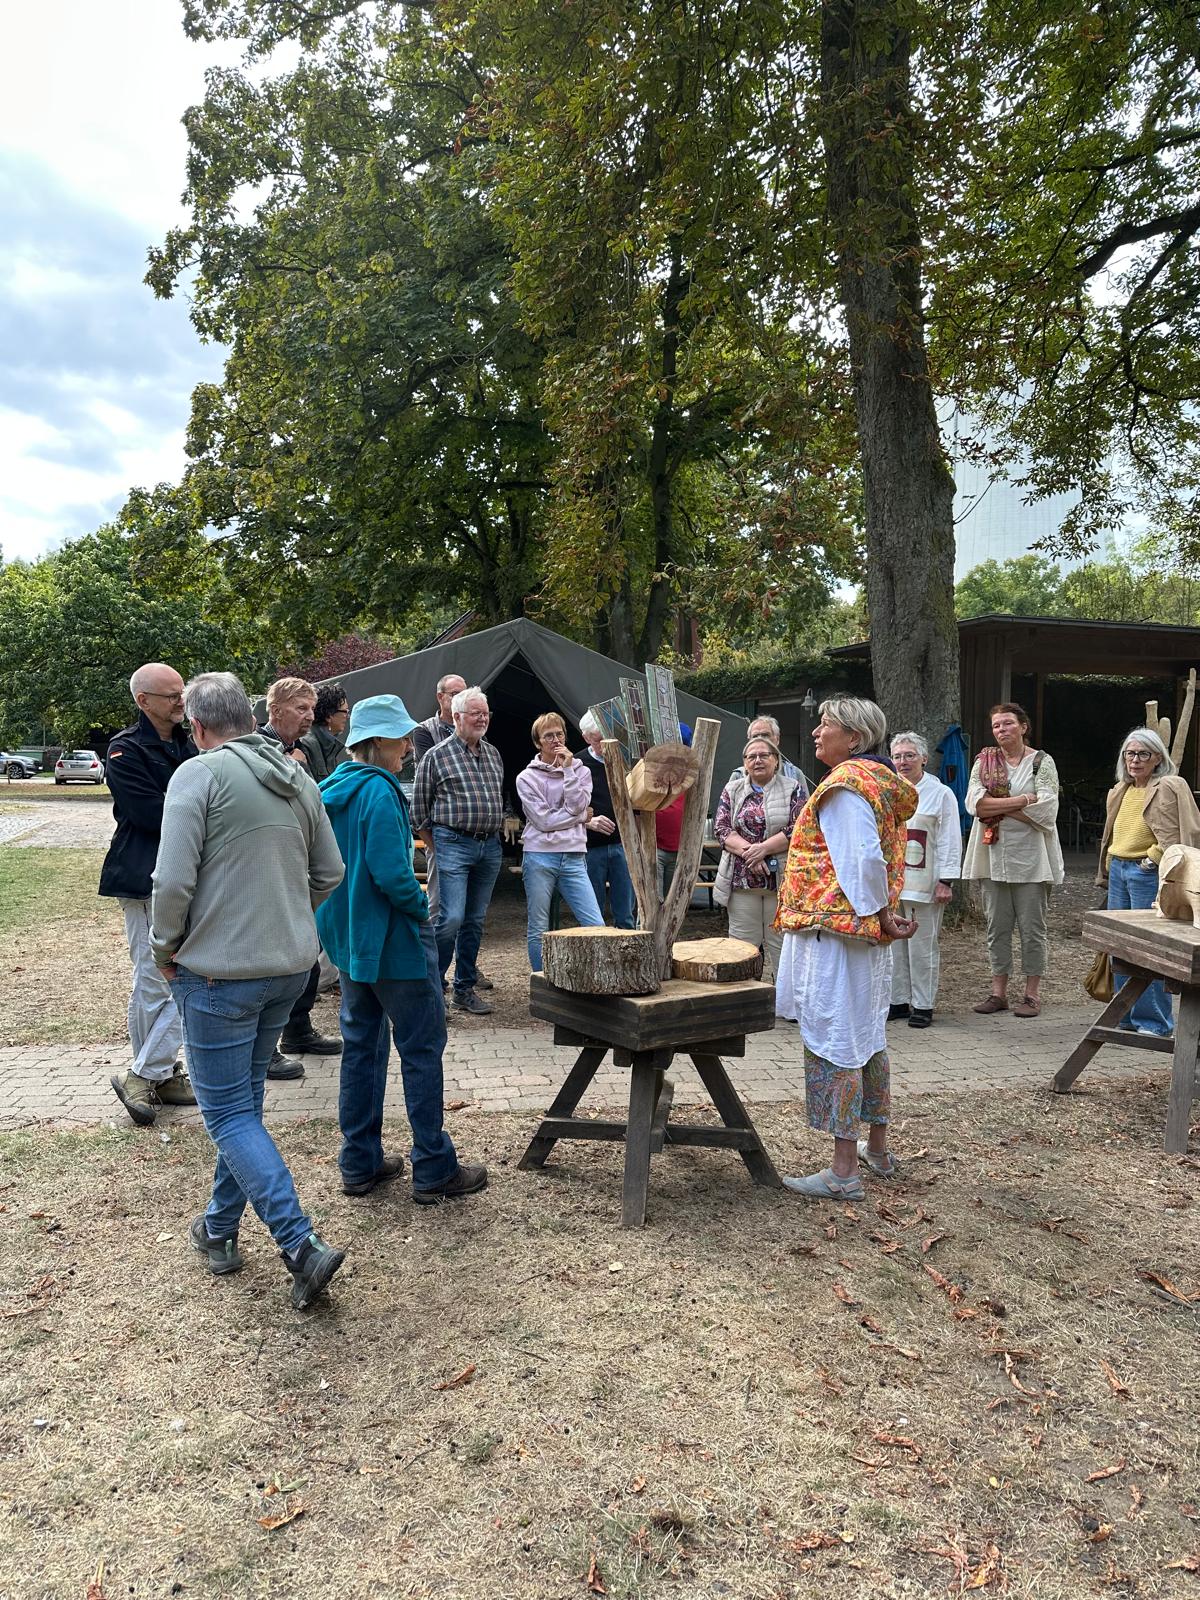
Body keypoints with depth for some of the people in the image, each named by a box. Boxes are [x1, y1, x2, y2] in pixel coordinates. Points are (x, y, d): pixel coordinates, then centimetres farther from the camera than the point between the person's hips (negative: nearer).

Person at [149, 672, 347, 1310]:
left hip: (218, 971, -7)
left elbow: (173, 880, -18)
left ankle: (302, 1245, -5)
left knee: (230, 1114, 2)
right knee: (242, 1099, 21)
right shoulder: (297, 777, 6)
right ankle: (221, 1228, 34)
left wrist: (166, 948, -2)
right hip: (291, 966, 7)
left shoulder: (198, 774, -13)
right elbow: (329, 872, 10)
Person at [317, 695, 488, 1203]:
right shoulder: (378, 791, -19)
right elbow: (392, 872, -25)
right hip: (393, 939, -9)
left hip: (350, 939, 9)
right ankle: (434, 1171, 8)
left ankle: (360, 1163, 24)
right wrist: (421, 907, -10)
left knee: (361, 1045, 16)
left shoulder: (332, 790, 9)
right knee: (422, 1050, 1)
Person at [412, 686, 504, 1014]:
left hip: (490, 846, 6)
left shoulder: (493, 754, 14)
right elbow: (419, 809, -1)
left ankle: (465, 989, 18)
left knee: (475, 921, 10)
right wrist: (435, 849, 0)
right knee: (451, 918, -12)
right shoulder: (437, 755, -4)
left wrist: (493, 835, 16)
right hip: (453, 844, -6)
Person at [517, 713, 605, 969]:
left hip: (574, 857, 2)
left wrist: (568, 770, -4)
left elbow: (578, 806, -4)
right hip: (540, 857, -2)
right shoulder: (527, 778, 3)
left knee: (596, 927, -7)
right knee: (538, 929, 3)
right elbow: (543, 820, -7)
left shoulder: (580, 771, 13)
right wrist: (578, 817, -2)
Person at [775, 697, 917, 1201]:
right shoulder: (882, 781, 16)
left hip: (834, 927, -10)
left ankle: (844, 1172, 0)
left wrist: (880, 912, -14)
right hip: (866, 932, 10)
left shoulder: (846, 784, -15)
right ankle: (877, 1148, 31)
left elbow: (864, 858, -24)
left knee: (832, 1040, -5)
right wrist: (883, 912, 12)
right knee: (867, 1036, 18)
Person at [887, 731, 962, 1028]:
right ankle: (898, 1000, 18)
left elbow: (949, 842, -4)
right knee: (894, 944, 7)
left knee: (922, 946, 0)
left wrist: (945, 881, -10)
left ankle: (923, 1005, 9)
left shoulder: (941, 794, -1)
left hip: (923, 886, -5)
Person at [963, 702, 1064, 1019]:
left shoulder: (1041, 762, -1)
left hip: (1030, 858, -3)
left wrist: (998, 808, -11)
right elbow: (976, 802, -8)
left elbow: (1045, 811, -13)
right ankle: (999, 991, 17)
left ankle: (1032, 993, 13)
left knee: (1032, 927, 3)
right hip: (994, 856, 3)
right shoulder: (984, 761, 7)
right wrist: (1022, 799, -13)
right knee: (997, 927, 8)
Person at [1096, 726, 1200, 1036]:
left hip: (1149, 874, -8)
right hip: (1118, 871, 8)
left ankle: (1155, 1022, 7)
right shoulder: (1121, 790, 14)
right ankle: (1127, 1017, 23)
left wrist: (1149, 861, -15)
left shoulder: (1169, 789, -9)